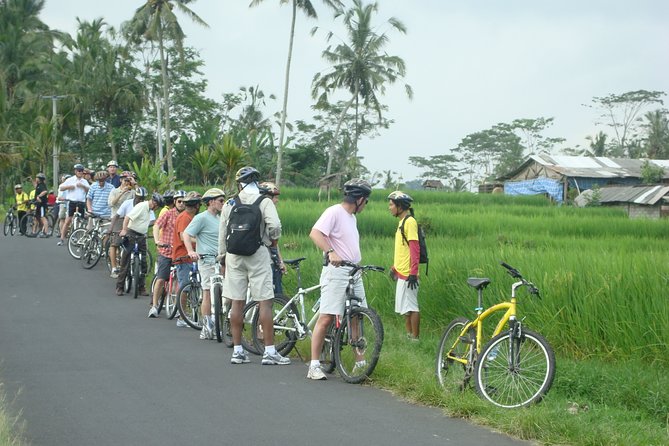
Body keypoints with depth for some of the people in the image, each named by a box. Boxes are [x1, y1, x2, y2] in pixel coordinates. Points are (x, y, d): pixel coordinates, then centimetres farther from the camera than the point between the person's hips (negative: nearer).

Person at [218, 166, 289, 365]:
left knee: (237, 303, 8)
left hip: (234, 256, 4)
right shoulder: (264, 202, -5)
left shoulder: (230, 204, 5)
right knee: (265, 302, -1)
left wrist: (223, 258, 19)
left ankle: (237, 350, 11)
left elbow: (222, 234, 8)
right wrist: (273, 239, 4)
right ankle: (270, 352, -4)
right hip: (258, 254, -3)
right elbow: (275, 225, -18)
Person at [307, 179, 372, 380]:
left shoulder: (352, 217, 19)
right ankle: (314, 366, -8)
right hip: (335, 272, -9)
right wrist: (330, 252, -35)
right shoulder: (334, 212, -9)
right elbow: (315, 233, -22)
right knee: (326, 317, -10)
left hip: (353, 273, 9)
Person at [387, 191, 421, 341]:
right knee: (405, 308, 15)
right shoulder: (402, 221, 14)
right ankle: (409, 336, 22)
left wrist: (413, 273, -23)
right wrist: (394, 267, 26)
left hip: (407, 274, -10)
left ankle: (415, 338, 1)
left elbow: (415, 249, -20)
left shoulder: (409, 222, -15)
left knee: (410, 308, -5)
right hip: (401, 273, 10)